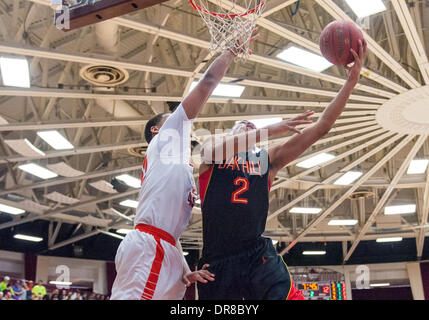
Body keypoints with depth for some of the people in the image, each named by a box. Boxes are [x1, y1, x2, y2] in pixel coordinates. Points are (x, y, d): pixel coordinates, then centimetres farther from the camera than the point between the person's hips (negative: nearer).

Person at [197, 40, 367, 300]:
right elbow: (217, 150, -16)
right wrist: (271, 129, -20)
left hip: (257, 255, 1)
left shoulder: (268, 159, 14)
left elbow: (321, 127, 8)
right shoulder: (211, 147, 11)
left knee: (288, 296, -19)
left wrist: (352, 79, 2)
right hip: (216, 260, 0)